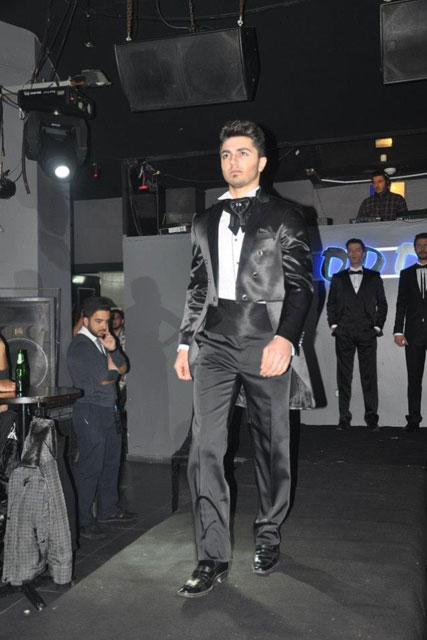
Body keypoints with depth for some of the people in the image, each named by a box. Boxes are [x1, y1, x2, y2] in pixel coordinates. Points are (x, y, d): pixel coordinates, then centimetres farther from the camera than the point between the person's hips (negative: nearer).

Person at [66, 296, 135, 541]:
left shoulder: (101, 341, 14)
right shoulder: (80, 346, -14)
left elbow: (123, 367, 12)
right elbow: (104, 377, -18)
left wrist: (113, 349, -5)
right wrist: (113, 370, 3)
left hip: (109, 409, 9)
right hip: (90, 412, -9)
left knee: (111, 461, 16)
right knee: (90, 466, -5)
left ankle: (108, 509, 29)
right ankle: (84, 520, 4)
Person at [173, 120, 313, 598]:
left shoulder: (284, 216, 6)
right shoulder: (204, 222, 18)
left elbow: (300, 284, -1)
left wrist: (285, 338, -15)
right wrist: (185, 343, 12)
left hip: (265, 345, -2)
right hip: (214, 346, 3)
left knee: (271, 445, 7)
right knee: (204, 448, -4)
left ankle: (268, 535, 27)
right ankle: (213, 557, 5)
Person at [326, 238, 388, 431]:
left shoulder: (374, 277, 11)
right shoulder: (338, 278, 12)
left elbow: (382, 304, 10)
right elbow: (331, 304, 12)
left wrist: (378, 326, 1)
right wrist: (333, 325, 1)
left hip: (367, 333, 0)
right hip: (344, 334, 1)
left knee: (369, 375, -2)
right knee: (344, 376, 1)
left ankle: (371, 417, 4)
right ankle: (344, 417, 5)